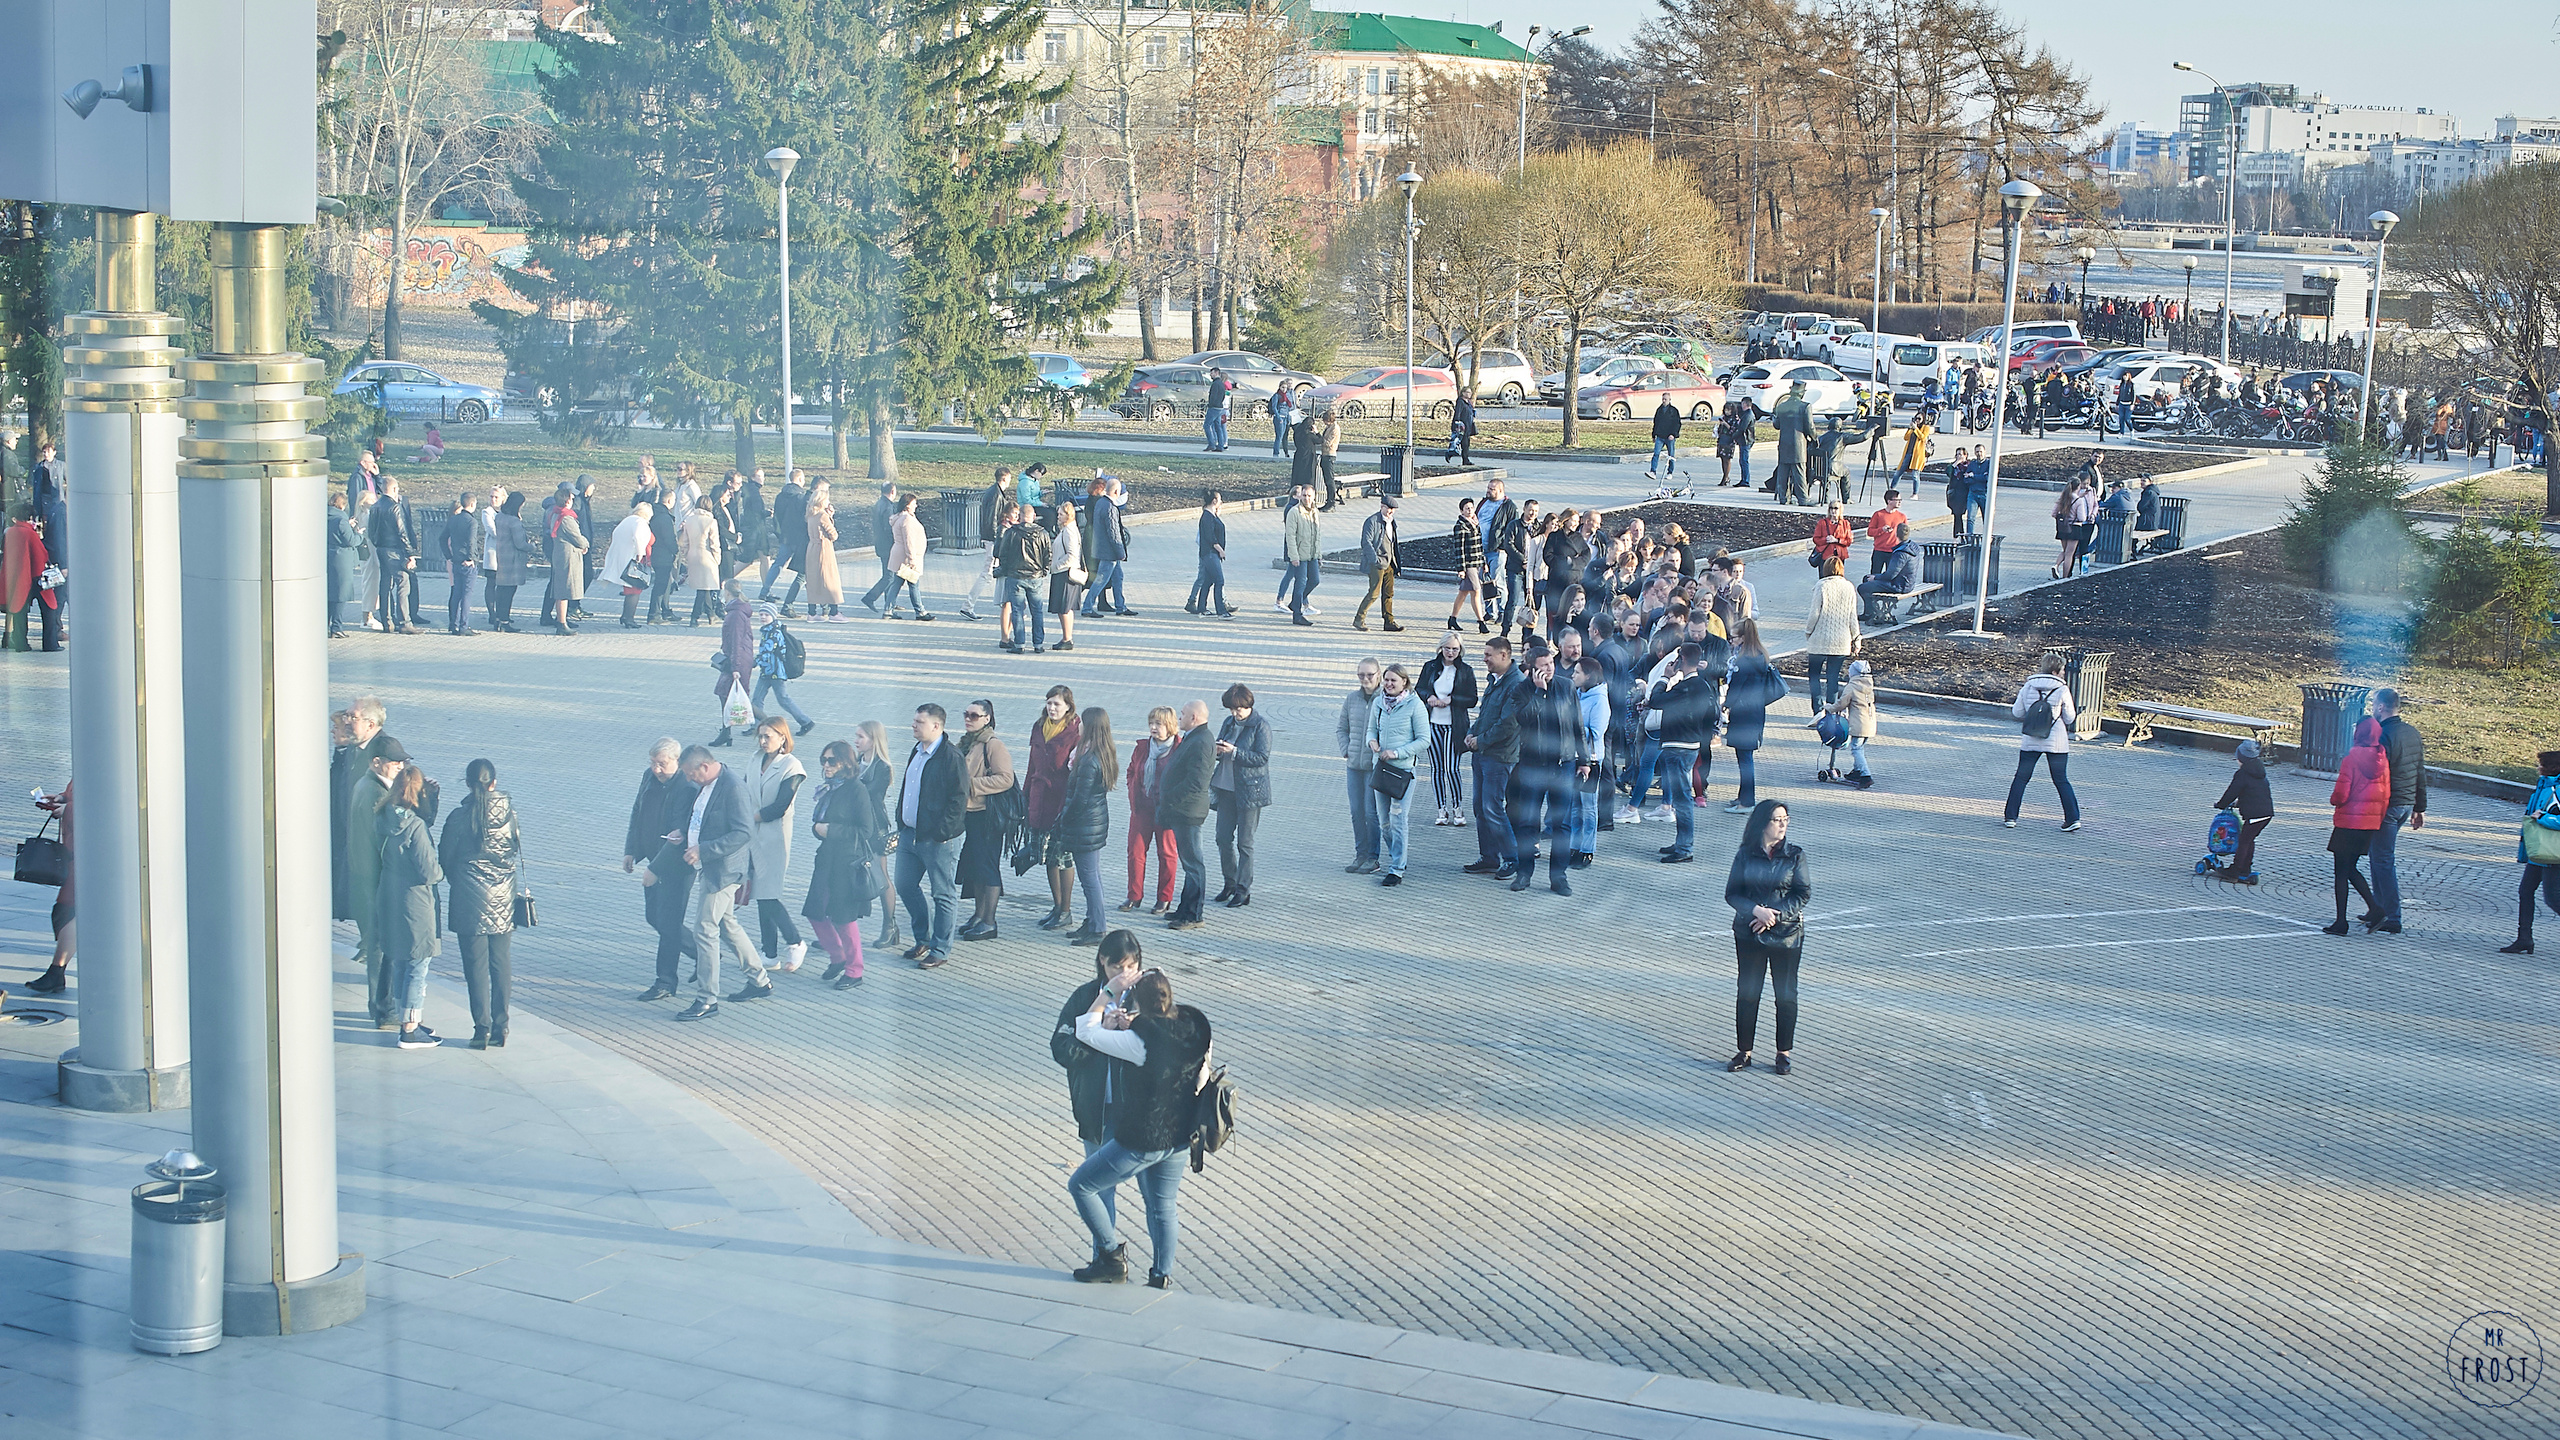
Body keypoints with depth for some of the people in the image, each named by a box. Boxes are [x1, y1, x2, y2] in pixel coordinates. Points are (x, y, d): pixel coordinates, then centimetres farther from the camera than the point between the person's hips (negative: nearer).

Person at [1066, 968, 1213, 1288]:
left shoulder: (1140, 1040, -28)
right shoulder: (1194, 1028, -8)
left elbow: (1086, 1032, -18)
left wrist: (1107, 992, -7)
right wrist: (1128, 1027, -5)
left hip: (1141, 1142, -7)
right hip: (1180, 1139, 7)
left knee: (1081, 1186, 10)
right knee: (1163, 1208, 22)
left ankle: (1112, 1258, 14)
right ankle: (1162, 1277, 29)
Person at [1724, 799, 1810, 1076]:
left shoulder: (1794, 855, -2)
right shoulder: (1745, 855, 0)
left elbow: (1803, 894, -5)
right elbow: (1732, 894, -1)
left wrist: (1774, 915, -15)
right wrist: (1756, 910, -18)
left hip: (1787, 935, -1)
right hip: (1749, 935, 1)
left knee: (1786, 995, 5)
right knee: (1747, 992, 4)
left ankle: (1784, 1052, 17)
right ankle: (1744, 1051, 15)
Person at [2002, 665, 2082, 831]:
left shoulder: (2028, 687, -2)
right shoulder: (2062, 690, -8)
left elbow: (2018, 712, 4)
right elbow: (2069, 718, -2)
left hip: (2030, 742, 1)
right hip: (2057, 742, -1)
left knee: (2021, 778, 12)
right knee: (2061, 780, 6)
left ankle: (2010, 816, 12)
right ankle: (2073, 818, 1)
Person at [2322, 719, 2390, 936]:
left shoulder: (2352, 758, -15)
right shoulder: (2382, 759, 2)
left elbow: (2341, 794, -17)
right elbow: (2386, 794, 6)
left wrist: (2334, 800, 6)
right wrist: (2379, 819, 16)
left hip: (2348, 822, -6)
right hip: (2371, 824, 6)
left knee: (2341, 871, 4)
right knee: (2350, 869, 19)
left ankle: (2341, 922, 4)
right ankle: (2374, 906, 2)